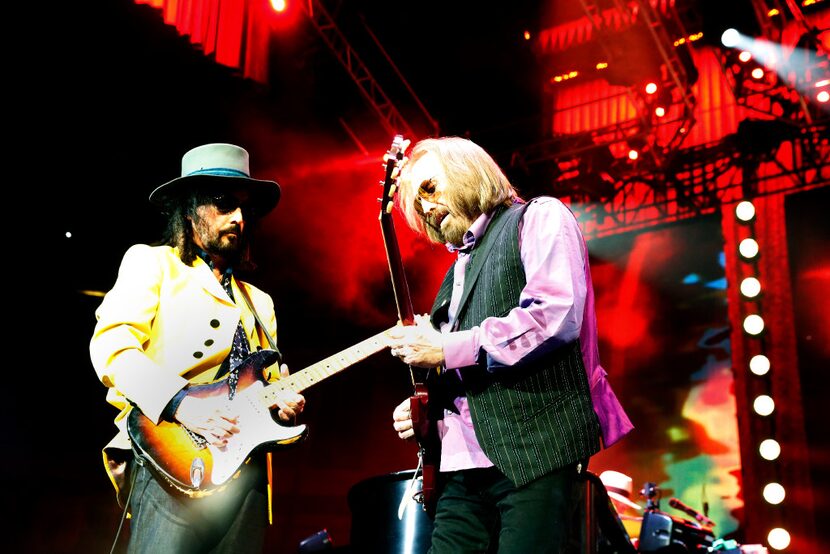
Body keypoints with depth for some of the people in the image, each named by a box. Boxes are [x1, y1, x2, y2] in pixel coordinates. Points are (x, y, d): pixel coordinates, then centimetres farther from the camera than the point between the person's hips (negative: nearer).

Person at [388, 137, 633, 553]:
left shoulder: (539, 218, 2)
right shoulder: (458, 270, 25)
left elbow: (557, 315, -17)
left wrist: (446, 349, -13)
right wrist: (425, 406, 7)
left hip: (535, 451, -7)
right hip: (463, 468, 7)